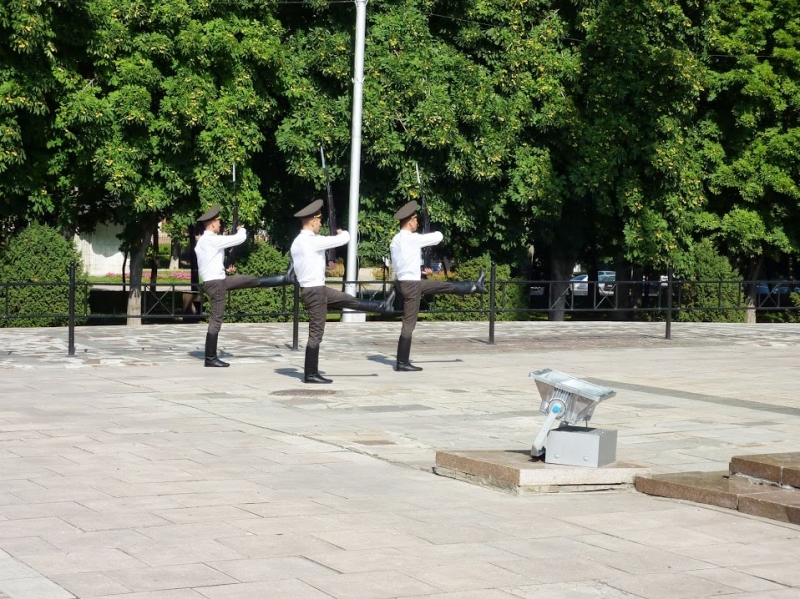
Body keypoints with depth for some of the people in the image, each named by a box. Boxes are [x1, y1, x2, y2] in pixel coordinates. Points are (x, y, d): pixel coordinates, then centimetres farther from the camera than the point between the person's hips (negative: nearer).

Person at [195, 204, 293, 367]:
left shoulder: (203, 241, 11)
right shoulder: (213, 240, -20)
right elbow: (240, 238, -16)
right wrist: (242, 230, 7)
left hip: (220, 280, 9)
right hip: (215, 283, -9)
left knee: (254, 280, 15)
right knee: (216, 321, -4)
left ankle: (285, 279, 28)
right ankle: (210, 359, 1)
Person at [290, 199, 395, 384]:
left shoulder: (298, 242, 8)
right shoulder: (312, 241, -21)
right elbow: (343, 239, -17)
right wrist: (343, 232, 8)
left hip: (312, 288, 9)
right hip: (315, 290, -9)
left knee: (349, 300, 21)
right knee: (316, 333, -2)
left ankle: (382, 306, 35)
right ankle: (310, 374, 3)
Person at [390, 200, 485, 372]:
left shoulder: (395, 240, 8)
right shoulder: (412, 238, -19)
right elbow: (438, 236, -10)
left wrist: (421, 269, 22)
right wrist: (429, 235, 14)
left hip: (406, 281, 9)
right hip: (411, 284, -9)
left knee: (446, 286, 21)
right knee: (409, 323, -3)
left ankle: (474, 287, 39)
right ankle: (402, 363, 0)